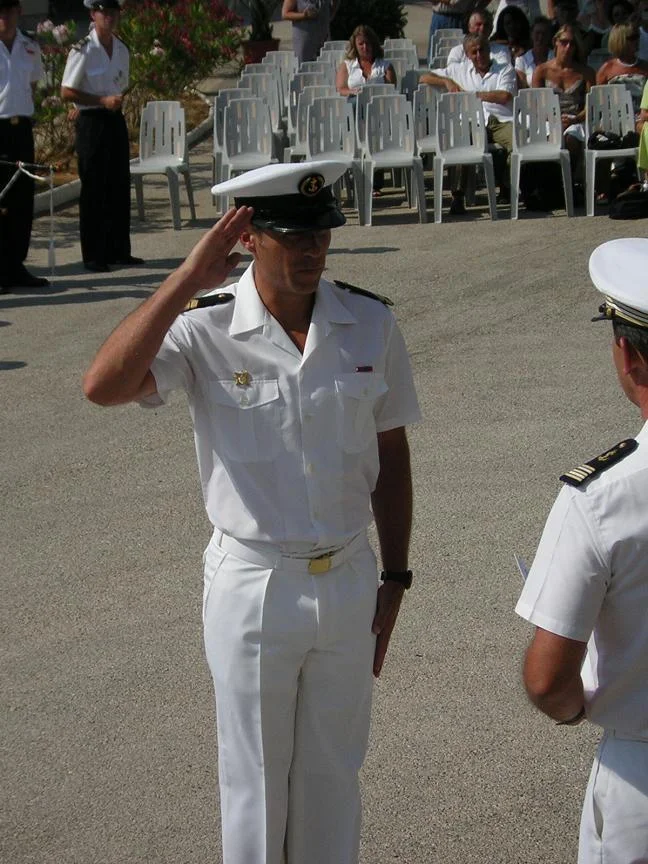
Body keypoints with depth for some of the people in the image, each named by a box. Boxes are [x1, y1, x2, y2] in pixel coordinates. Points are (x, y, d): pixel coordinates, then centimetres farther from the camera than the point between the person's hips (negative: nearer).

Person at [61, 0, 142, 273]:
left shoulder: (121, 50, 9)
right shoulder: (82, 51, -12)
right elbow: (66, 92, -12)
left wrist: (119, 100, 5)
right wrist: (103, 100, -17)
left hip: (115, 120, 7)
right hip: (91, 122, -7)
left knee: (120, 187, 10)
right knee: (93, 190, -2)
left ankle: (118, 250, 19)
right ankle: (93, 255, 5)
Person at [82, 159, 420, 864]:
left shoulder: (370, 324, -4)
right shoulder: (206, 330, -15)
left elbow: (390, 455, 6)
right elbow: (104, 385, -33)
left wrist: (394, 581, 7)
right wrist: (188, 278, -30)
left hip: (348, 581, 3)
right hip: (253, 587, -3)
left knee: (332, 776, 18)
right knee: (255, 781, 13)